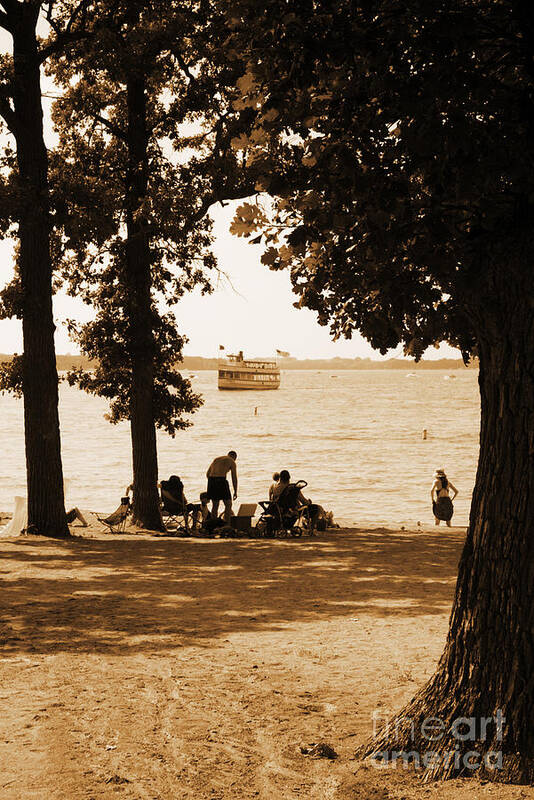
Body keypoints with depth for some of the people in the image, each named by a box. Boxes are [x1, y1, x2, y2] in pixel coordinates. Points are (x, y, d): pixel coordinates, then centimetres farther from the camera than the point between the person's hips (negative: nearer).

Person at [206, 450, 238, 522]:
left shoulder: (216, 459, 24)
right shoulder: (232, 462, 8)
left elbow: (207, 473, 23)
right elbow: (234, 478, 4)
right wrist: (235, 492, 10)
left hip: (211, 480, 6)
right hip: (221, 481, -6)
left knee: (215, 505, 16)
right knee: (228, 504, 6)